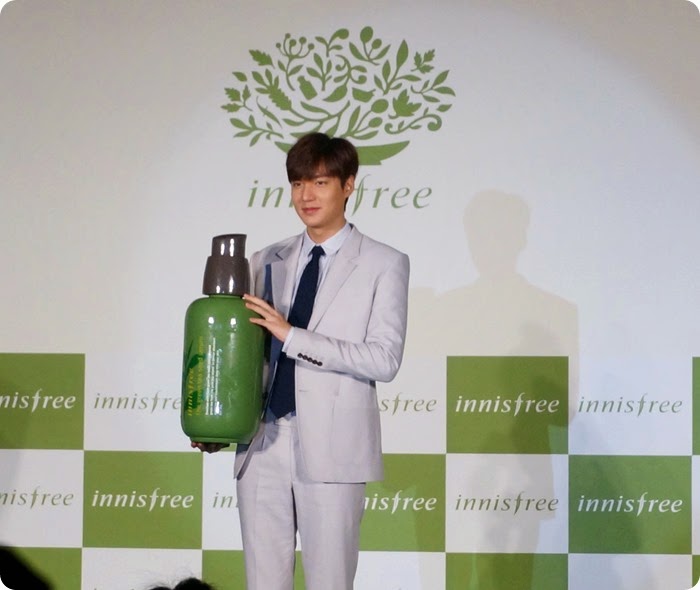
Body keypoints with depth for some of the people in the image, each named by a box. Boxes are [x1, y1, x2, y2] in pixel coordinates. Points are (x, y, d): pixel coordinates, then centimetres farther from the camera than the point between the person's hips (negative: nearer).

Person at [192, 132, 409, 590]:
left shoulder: (384, 264, 1)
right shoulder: (268, 262, 15)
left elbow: (385, 359, -10)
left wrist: (293, 336, -16)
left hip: (331, 449, -4)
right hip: (263, 445, 4)